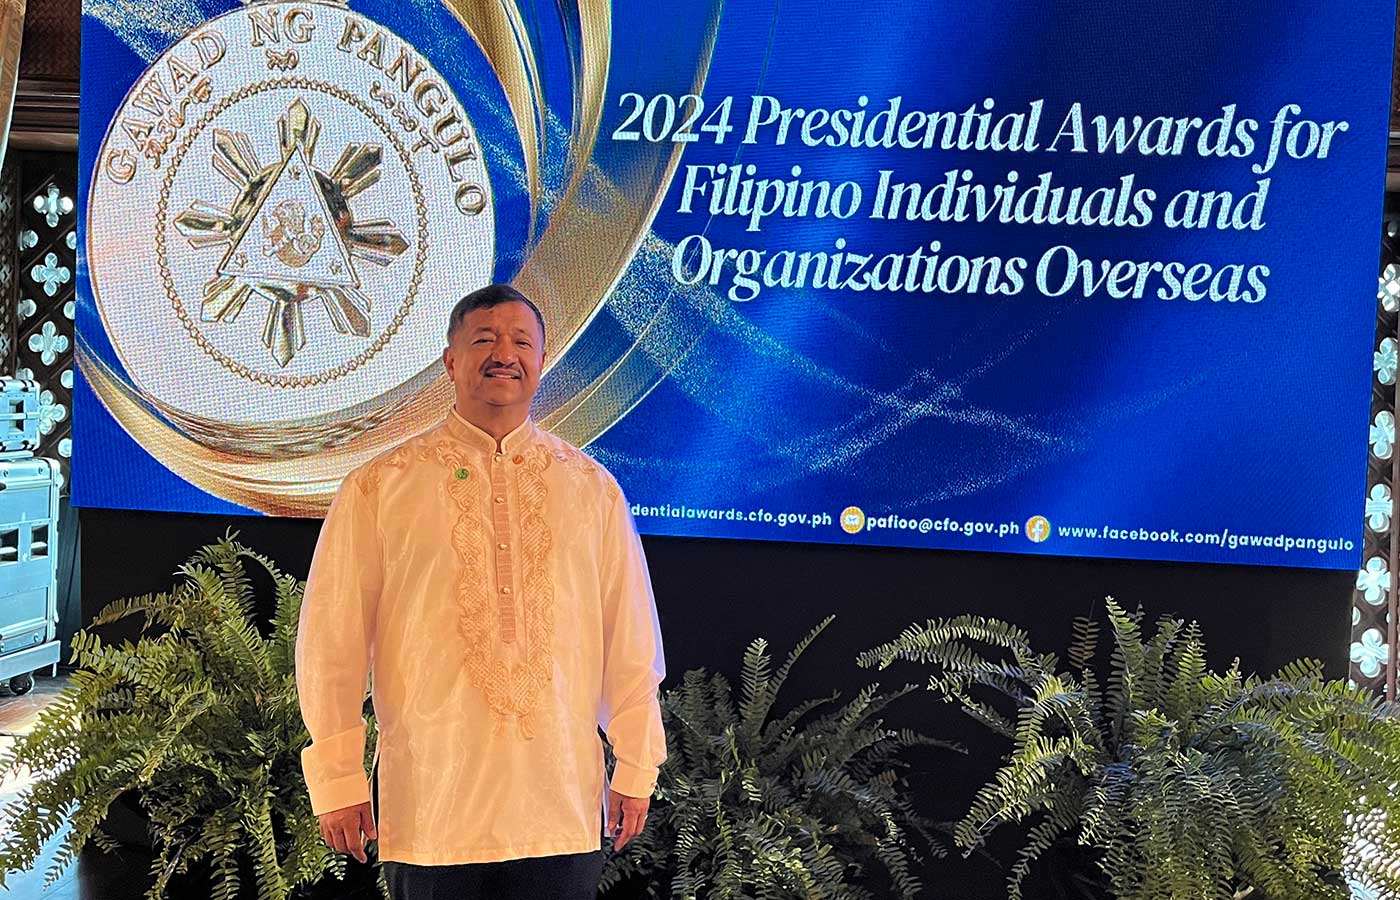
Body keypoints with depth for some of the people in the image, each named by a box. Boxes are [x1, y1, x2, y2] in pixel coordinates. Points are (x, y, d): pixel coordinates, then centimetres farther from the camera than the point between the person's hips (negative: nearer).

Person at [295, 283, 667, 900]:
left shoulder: (592, 488, 9)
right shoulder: (380, 487, 2)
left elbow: (631, 640, 10)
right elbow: (331, 641, 2)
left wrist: (636, 769, 8)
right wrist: (338, 779, 0)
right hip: (430, 811, -1)